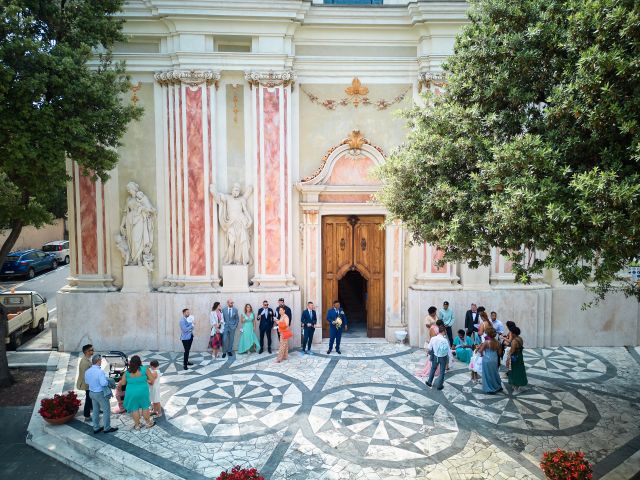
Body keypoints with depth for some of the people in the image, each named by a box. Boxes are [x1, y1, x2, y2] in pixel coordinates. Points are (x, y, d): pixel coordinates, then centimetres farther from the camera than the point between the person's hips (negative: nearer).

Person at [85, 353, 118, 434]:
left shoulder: (87, 371, -4)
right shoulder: (100, 371, -29)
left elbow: (86, 382, 11)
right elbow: (103, 383, -33)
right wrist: (108, 381, -13)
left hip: (92, 393, 8)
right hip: (101, 394, -7)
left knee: (95, 411, 19)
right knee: (106, 411, 8)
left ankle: (96, 428, 28)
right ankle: (107, 428, 18)